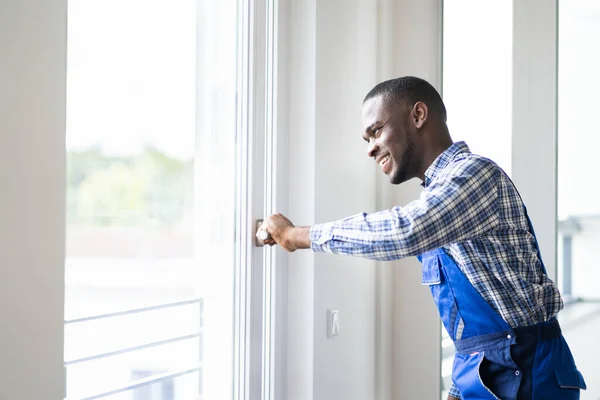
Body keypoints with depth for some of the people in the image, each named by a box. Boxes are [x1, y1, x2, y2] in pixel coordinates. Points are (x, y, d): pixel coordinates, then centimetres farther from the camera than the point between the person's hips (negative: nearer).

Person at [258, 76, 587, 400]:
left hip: (519, 371, -8)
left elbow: (402, 231, -30)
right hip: (482, 369, 8)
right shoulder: (438, 192, 13)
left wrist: (296, 235, -19)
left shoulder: (476, 173, -14)